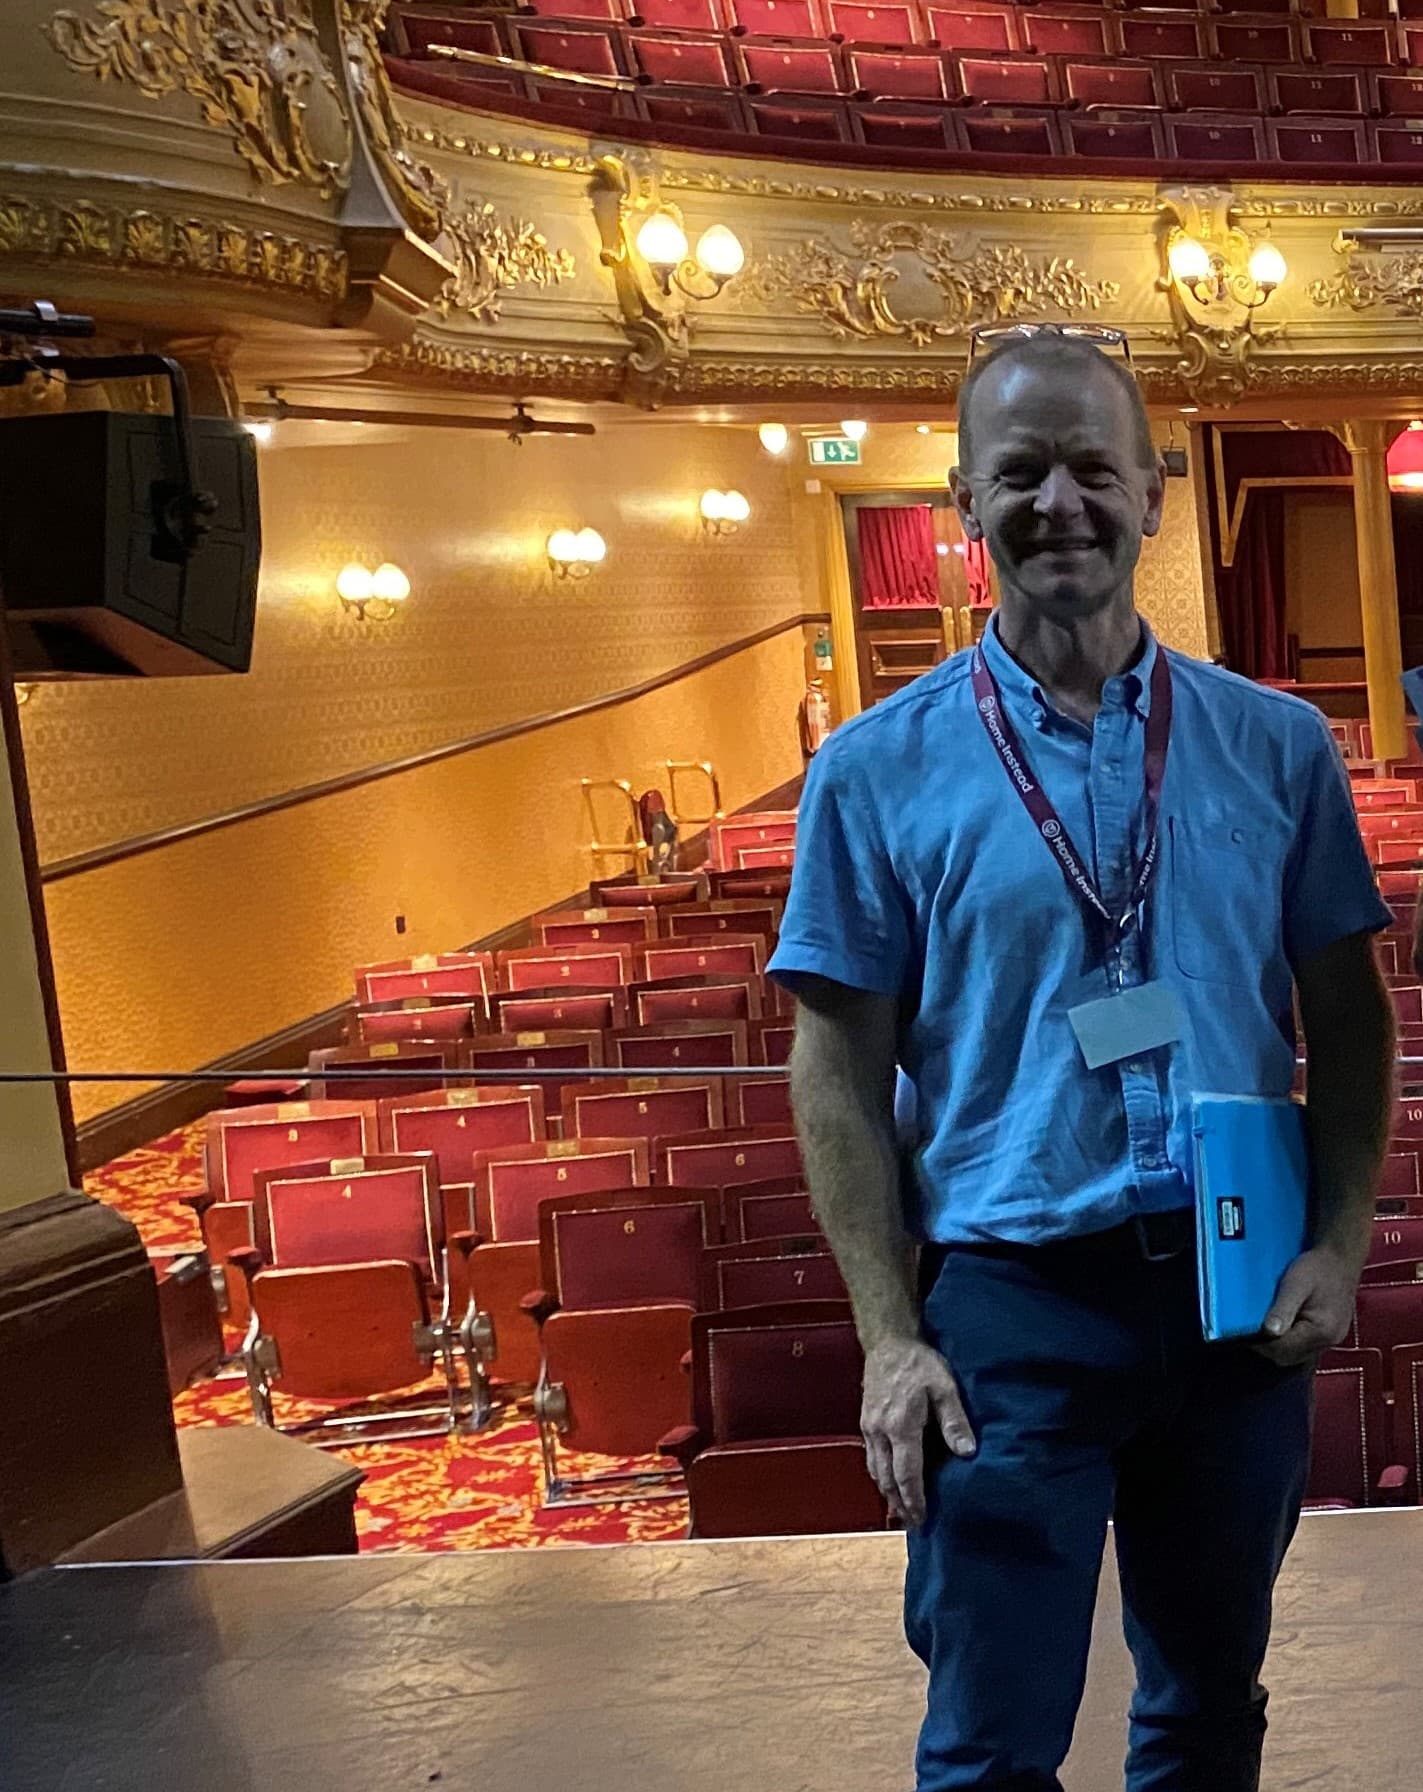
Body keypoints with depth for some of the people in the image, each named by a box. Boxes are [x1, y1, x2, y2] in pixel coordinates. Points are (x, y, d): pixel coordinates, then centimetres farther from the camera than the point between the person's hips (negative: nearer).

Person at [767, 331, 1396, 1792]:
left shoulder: (1275, 745, 2)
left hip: (1242, 1298, 3)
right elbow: (842, 1068, -3)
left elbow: (1347, 1013, 7)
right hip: (1011, 1302, -2)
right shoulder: (879, 770, -3)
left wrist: (1340, 1245, -5)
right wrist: (891, 1338, -9)